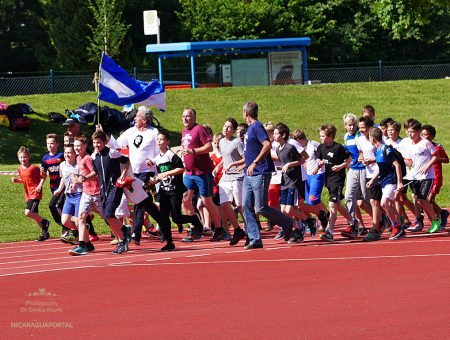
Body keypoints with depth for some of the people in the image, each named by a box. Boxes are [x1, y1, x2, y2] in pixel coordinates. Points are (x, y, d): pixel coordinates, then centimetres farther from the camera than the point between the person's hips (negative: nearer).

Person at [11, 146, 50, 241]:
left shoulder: (33, 168, -15)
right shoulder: (20, 169, 7)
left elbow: (42, 176, -8)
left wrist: (40, 186, -20)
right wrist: (16, 180, 2)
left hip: (35, 193, -8)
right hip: (28, 194, 8)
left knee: (28, 212, -21)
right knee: (34, 215, 12)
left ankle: (44, 222, 1)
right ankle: (45, 233, 25)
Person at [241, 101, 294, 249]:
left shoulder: (256, 127, -12)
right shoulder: (250, 128, 17)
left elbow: (267, 145, -25)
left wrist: (254, 163, -27)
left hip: (260, 174, -9)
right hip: (249, 175, 9)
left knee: (261, 208, -7)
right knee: (246, 207, 2)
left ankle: (287, 223, 14)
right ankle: (255, 239, 3)